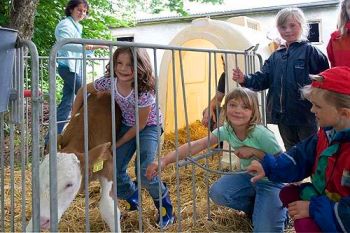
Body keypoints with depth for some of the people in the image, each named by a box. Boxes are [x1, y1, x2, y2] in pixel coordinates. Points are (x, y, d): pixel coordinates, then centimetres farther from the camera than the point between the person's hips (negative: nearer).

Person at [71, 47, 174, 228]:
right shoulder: (109, 81, -21)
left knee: (144, 172, -20)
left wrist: (117, 144, -12)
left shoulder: (144, 91, -33)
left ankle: (165, 207, 7)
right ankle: (134, 202, 25)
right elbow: (83, 91, -3)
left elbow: (140, 124, -21)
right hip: (127, 125, 5)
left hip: (149, 126, -5)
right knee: (114, 169, -2)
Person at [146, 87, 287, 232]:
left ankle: (280, 208, 16)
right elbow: (196, 145, -26)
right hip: (249, 177, 5)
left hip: (271, 181, -5)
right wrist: (164, 161, -37)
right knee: (217, 192, -19)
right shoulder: (226, 130, -16)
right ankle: (256, 208, 8)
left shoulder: (261, 134, -30)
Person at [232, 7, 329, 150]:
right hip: (282, 114, 6)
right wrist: (245, 80, -11)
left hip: (305, 114, -5)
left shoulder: (309, 51, -5)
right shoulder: (276, 56, 11)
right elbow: (263, 79, 4)